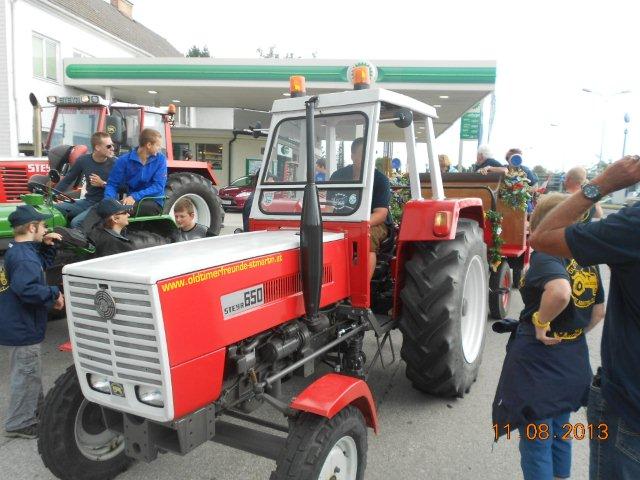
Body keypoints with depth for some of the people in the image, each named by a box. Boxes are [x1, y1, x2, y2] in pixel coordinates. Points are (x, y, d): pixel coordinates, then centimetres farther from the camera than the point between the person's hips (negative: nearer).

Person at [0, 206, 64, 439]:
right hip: (22, 327, -11)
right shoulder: (24, 257, -25)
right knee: (26, 374, 2)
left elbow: (43, 265, 22)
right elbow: (27, 289, -38)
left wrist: (47, 246, 8)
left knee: (29, 371, 25)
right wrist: (54, 294, -26)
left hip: (19, 324, 11)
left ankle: (35, 408, 42)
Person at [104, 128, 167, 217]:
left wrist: (135, 197, -23)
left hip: (154, 202, -1)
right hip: (132, 201, 1)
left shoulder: (160, 159, -2)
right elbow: (112, 184, -1)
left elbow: (158, 186, -10)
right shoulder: (124, 160, -2)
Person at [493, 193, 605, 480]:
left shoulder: (544, 256, -18)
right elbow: (598, 313, 14)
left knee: (536, 447, 9)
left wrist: (540, 321, -24)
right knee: (559, 436, 26)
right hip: (574, 366, 7)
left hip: (537, 368, -7)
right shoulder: (588, 261, 5)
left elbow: (560, 292, -39)